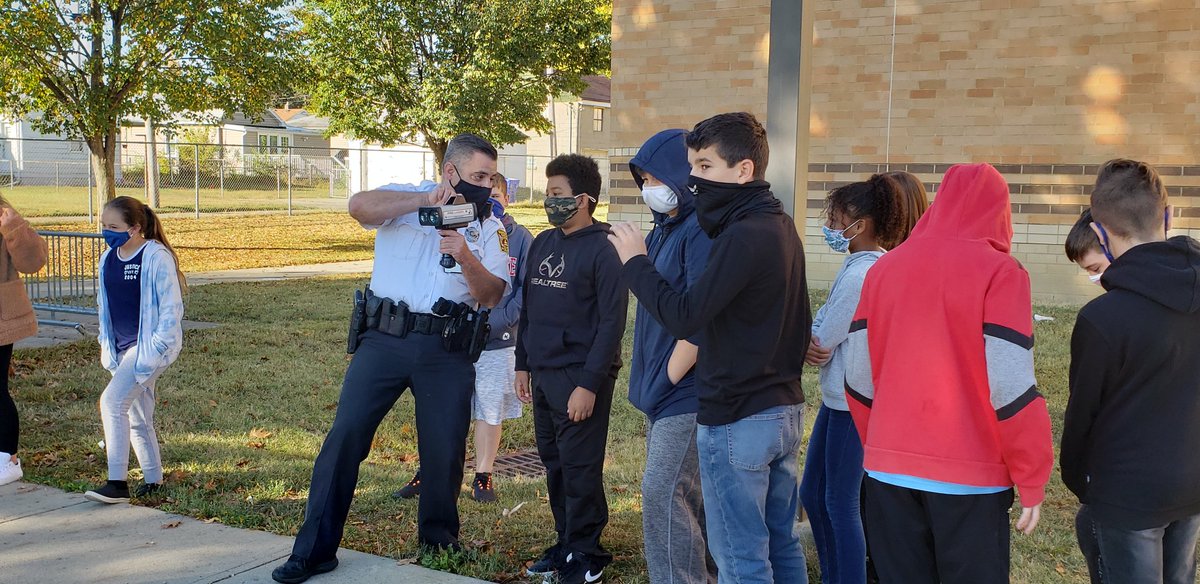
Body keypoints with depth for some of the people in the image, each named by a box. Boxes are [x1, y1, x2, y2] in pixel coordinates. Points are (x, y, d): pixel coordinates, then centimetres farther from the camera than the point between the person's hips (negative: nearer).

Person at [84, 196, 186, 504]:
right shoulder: (108, 259, 9)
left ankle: (117, 483, -15)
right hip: (123, 349, 8)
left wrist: (158, 346, -18)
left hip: (150, 347, -8)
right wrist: (105, 343, 16)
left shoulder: (157, 257, -14)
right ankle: (152, 479, 23)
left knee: (112, 401, -19)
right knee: (137, 417, 11)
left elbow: (171, 306, -14)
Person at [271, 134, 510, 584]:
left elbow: (493, 296, 2)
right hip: (385, 338, -1)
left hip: (447, 348, 2)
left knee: (445, 449, 5)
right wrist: (426, 198, -23)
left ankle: (439, 539, 28)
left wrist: (466, 258, -16)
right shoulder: (405, 199, 5)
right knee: (345, 435, -4)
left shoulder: (488, 226, 10)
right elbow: (359, 207, -17)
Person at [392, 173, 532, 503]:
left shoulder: (519, 238, -1)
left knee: (490, 410, 9)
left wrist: (501, 320, -13)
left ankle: (483, 477, 23)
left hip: (498, 343, 0)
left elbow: (527, 289, -2)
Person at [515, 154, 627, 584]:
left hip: (580, 378, -7)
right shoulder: (542, 244, 11)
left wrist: (589, 384, -18)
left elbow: (611, 323, -14)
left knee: (579, 468, -1)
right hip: (543, 373, 7)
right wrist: (523, 363, 15)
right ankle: (565, 543, 25)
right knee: (554, 463, 12)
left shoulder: (602, 250, -11)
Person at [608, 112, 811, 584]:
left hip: (736, 421, -10)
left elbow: (683, 316, -24)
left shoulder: (743, 236, -21)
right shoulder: (780, 226, 10)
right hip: (784, 409, 10)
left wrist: (635, 261, -11)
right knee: (782, 545, 17)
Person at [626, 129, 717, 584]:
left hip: (687, 393, -10)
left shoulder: (702, 231, -15)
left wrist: (669, 376, -13)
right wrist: (649, 382, 14)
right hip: (663, 394, 10)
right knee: (689, 498, 14)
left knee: (664, 493, -9)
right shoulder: (664, 230, 16)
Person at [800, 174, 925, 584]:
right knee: (812, 493, 17)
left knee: (840, 503, 1)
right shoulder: (877, 265, 8)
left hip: (850, 400, -10)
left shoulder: (858, 275, -21)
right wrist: (814, 345, -10)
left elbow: (821, 341, -17)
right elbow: (826, 329, 9)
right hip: (839, 395, 10)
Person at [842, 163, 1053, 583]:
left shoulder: (884, 268, 5)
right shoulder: (998, 272, -8)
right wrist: (1032, 480, -4)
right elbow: (1010, 386, -13)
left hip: (890, 470, 4)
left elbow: (859, 377, 6)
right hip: (971, 477, -4)